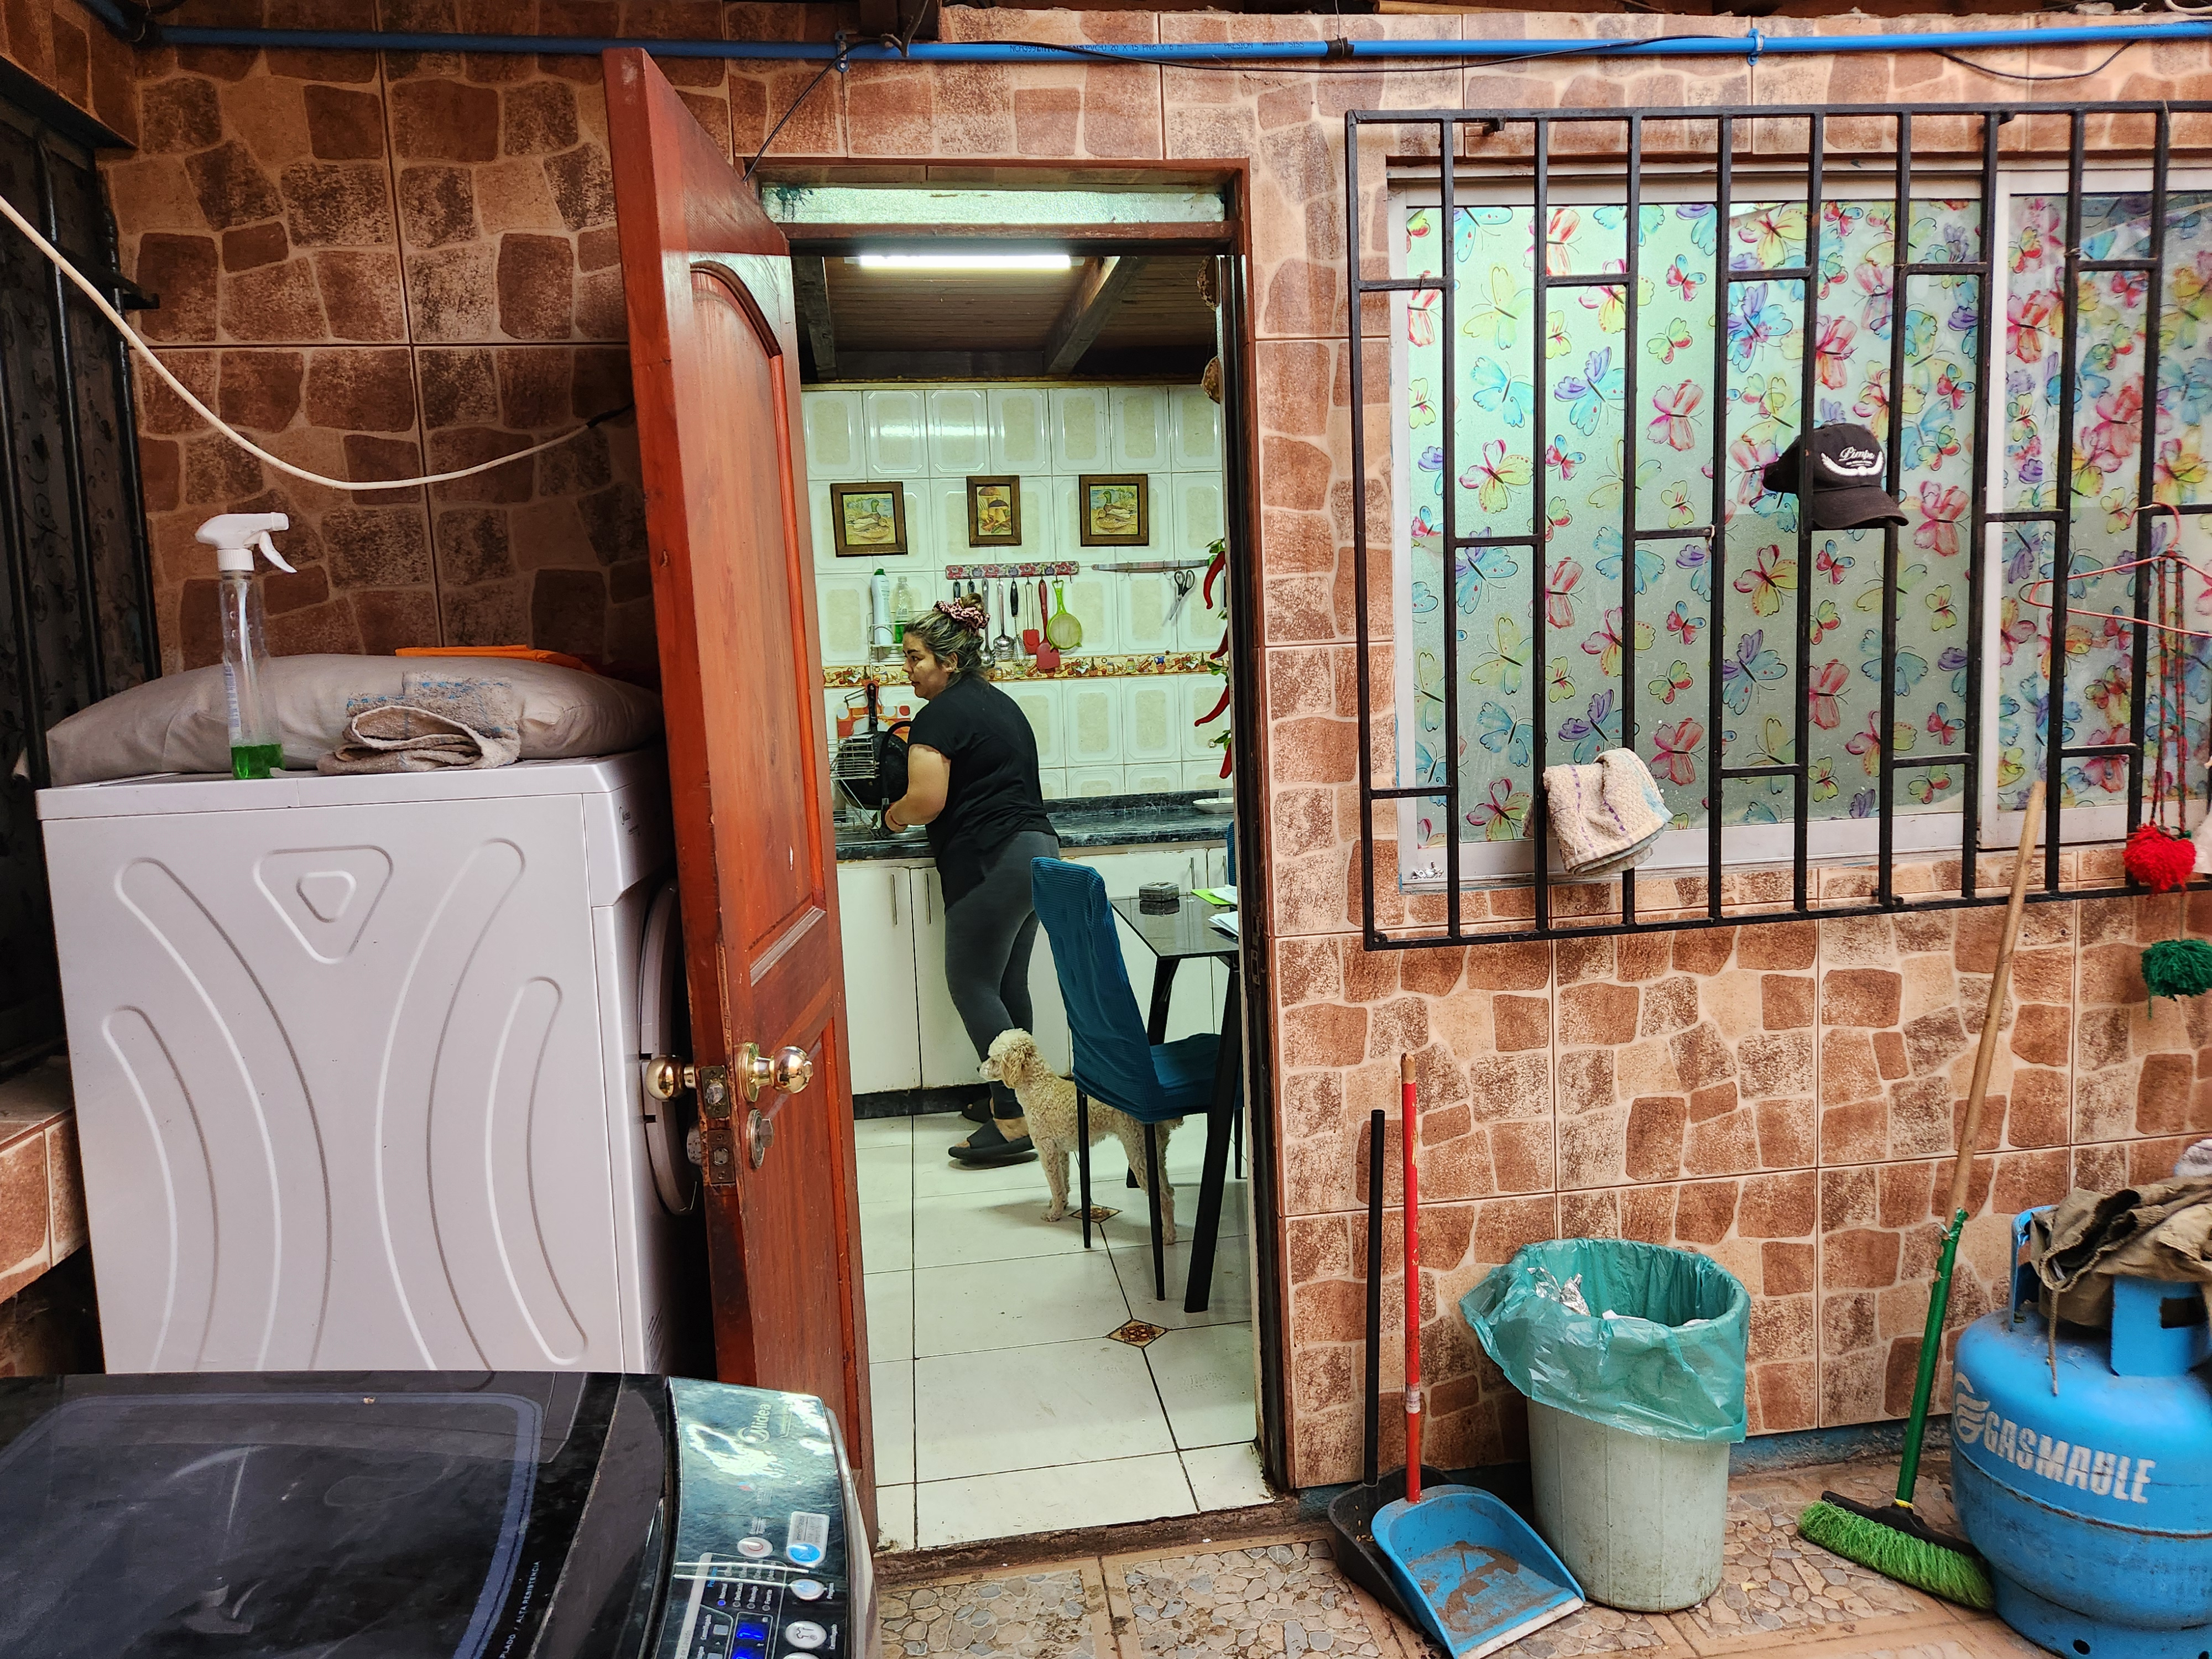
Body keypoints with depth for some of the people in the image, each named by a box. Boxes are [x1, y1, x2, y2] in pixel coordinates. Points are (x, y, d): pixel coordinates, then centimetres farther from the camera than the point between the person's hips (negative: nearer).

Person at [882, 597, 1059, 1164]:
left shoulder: (940, 717, -10)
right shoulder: (999, 702, 19)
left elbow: (927, 801, -19)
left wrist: (894, 815, 2)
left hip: (991, 862, -10)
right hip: (1037, 848, 10)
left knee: (972, 985, -5)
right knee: (1009, 984, 14)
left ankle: (1013, 1121, -7)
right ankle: (1019, 1097, 21)